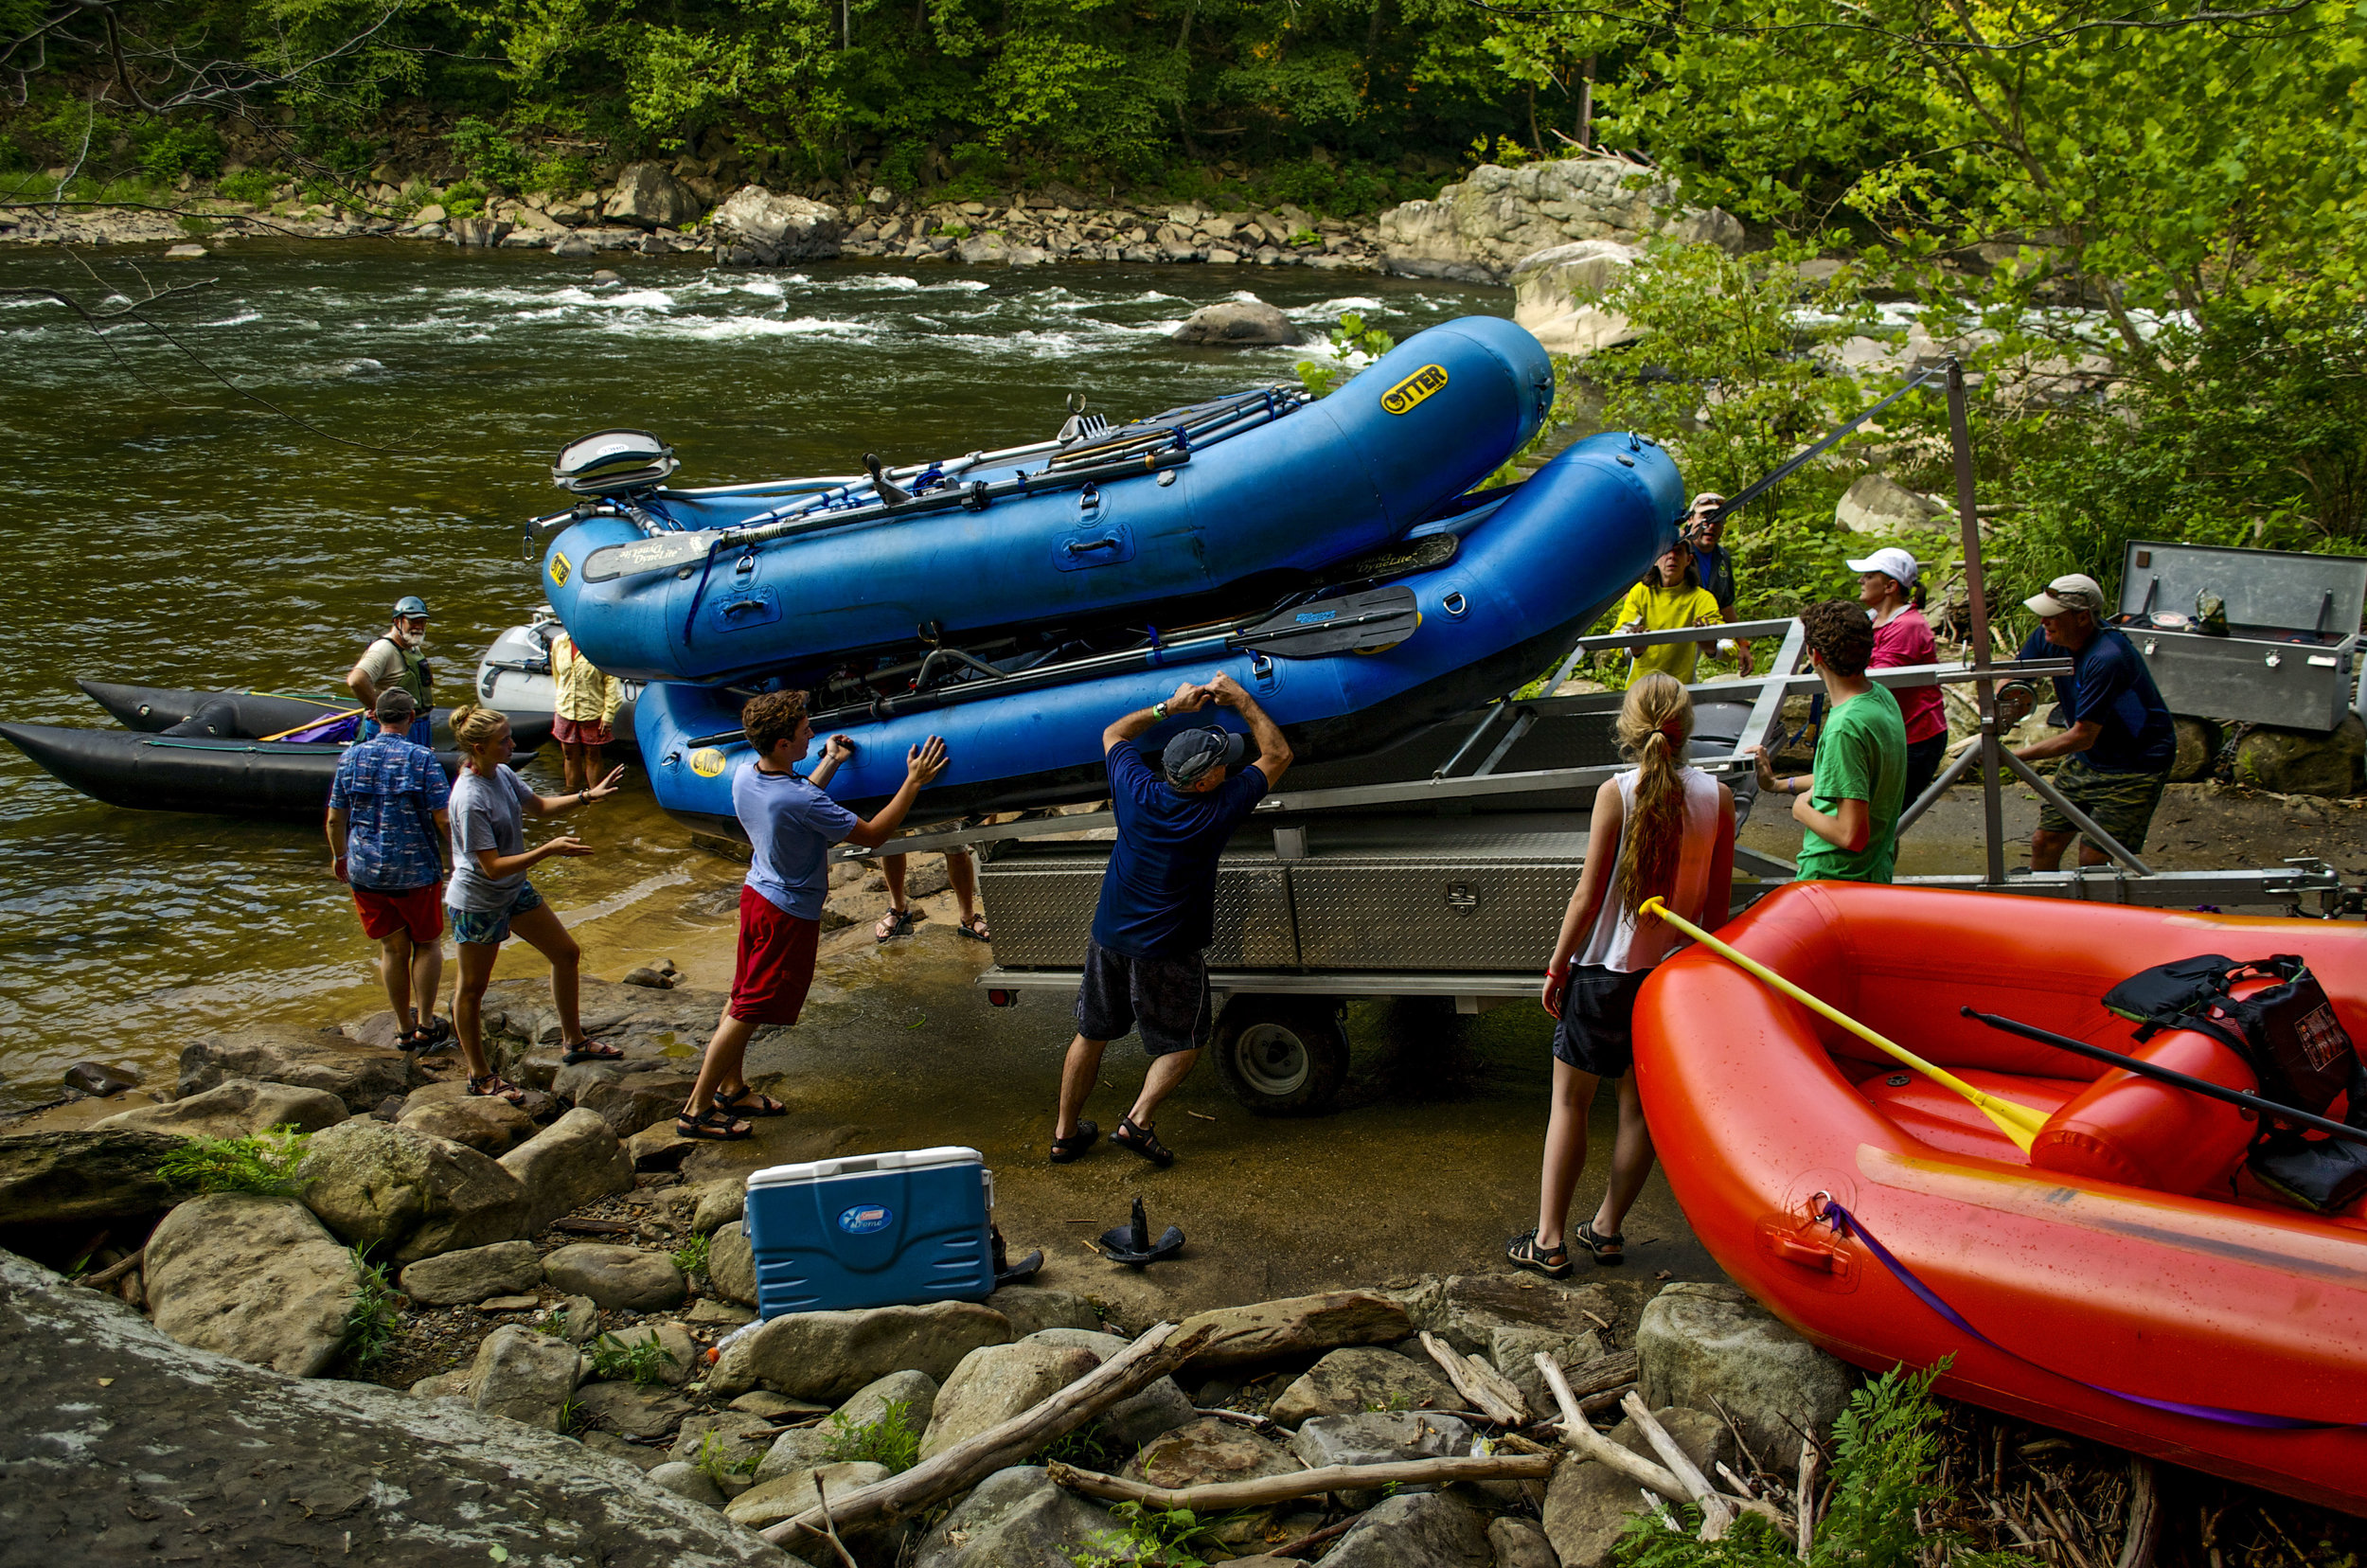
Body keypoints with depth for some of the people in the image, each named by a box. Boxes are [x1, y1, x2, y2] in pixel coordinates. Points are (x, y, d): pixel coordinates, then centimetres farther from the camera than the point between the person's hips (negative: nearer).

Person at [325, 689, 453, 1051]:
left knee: (392, 949, 15)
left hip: (365, 872, 3)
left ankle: (404, 1028, 23)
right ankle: (426, 1026, 14)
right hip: (416, 870, -3)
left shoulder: (350, 758, -2)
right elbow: (443, 821, -15)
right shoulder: (421, 759, -13)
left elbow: (334, 821, 4)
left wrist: (339, 857, 21)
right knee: (427, 943, 15)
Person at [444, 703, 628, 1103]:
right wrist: (550, 850, -33)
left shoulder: (503, 774, -5)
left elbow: (538, 804, 16)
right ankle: (479, 1075, 24)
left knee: (567, 954, 16)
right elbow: (493, 867, -30)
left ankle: (573, 1041, 34)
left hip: (515, 890, 9)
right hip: (478, 902, -9)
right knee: (472, 989, 9)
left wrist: (587, 796, 6)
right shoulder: (471, 800, -30)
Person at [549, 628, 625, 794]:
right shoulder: (558, 643, -1)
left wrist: (608, 714, -13)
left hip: (592, 712, -4)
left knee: (592, 756, 9)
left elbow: (611, 681, -12)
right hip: (565, 711, 4)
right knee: (570, 756, 15)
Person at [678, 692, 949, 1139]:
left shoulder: (744, 777, -6)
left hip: (757, 893, 8)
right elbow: (872, 835, -21)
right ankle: (697, 1111, 10)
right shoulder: (800, 801, -31)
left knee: (741, 998, 21)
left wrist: (830, 763, 14)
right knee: (748, 1013, 2)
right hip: (790, 913, -8)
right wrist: (914, 782, -17)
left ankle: (731, 1088, 36)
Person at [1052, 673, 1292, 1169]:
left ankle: (1065, 1133, 28)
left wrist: (1169, 706, 6)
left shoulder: (1136, 791, -12)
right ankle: (1139, 1121, 0)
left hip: (1108, 939, 4)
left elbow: (1113, 733, 11)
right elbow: (1278, 756, -8)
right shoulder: (1216, 811, -21)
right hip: (1167, 955, -4)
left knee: (1091, 1035, 20)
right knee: (1183, 1044, 16)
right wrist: (1241, 701, -3)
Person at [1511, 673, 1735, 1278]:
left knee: (1569, 1102, 8)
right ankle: (1607, 1229, 25)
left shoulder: (1616, 793, -15)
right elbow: (1717, 903, 0)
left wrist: (1557, 966, -1)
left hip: (1605, 972, -3)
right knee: (1641, 1107, 15)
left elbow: (1589, 894, -12)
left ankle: (1549, 1241, 10)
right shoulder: (1717, 797, -6)